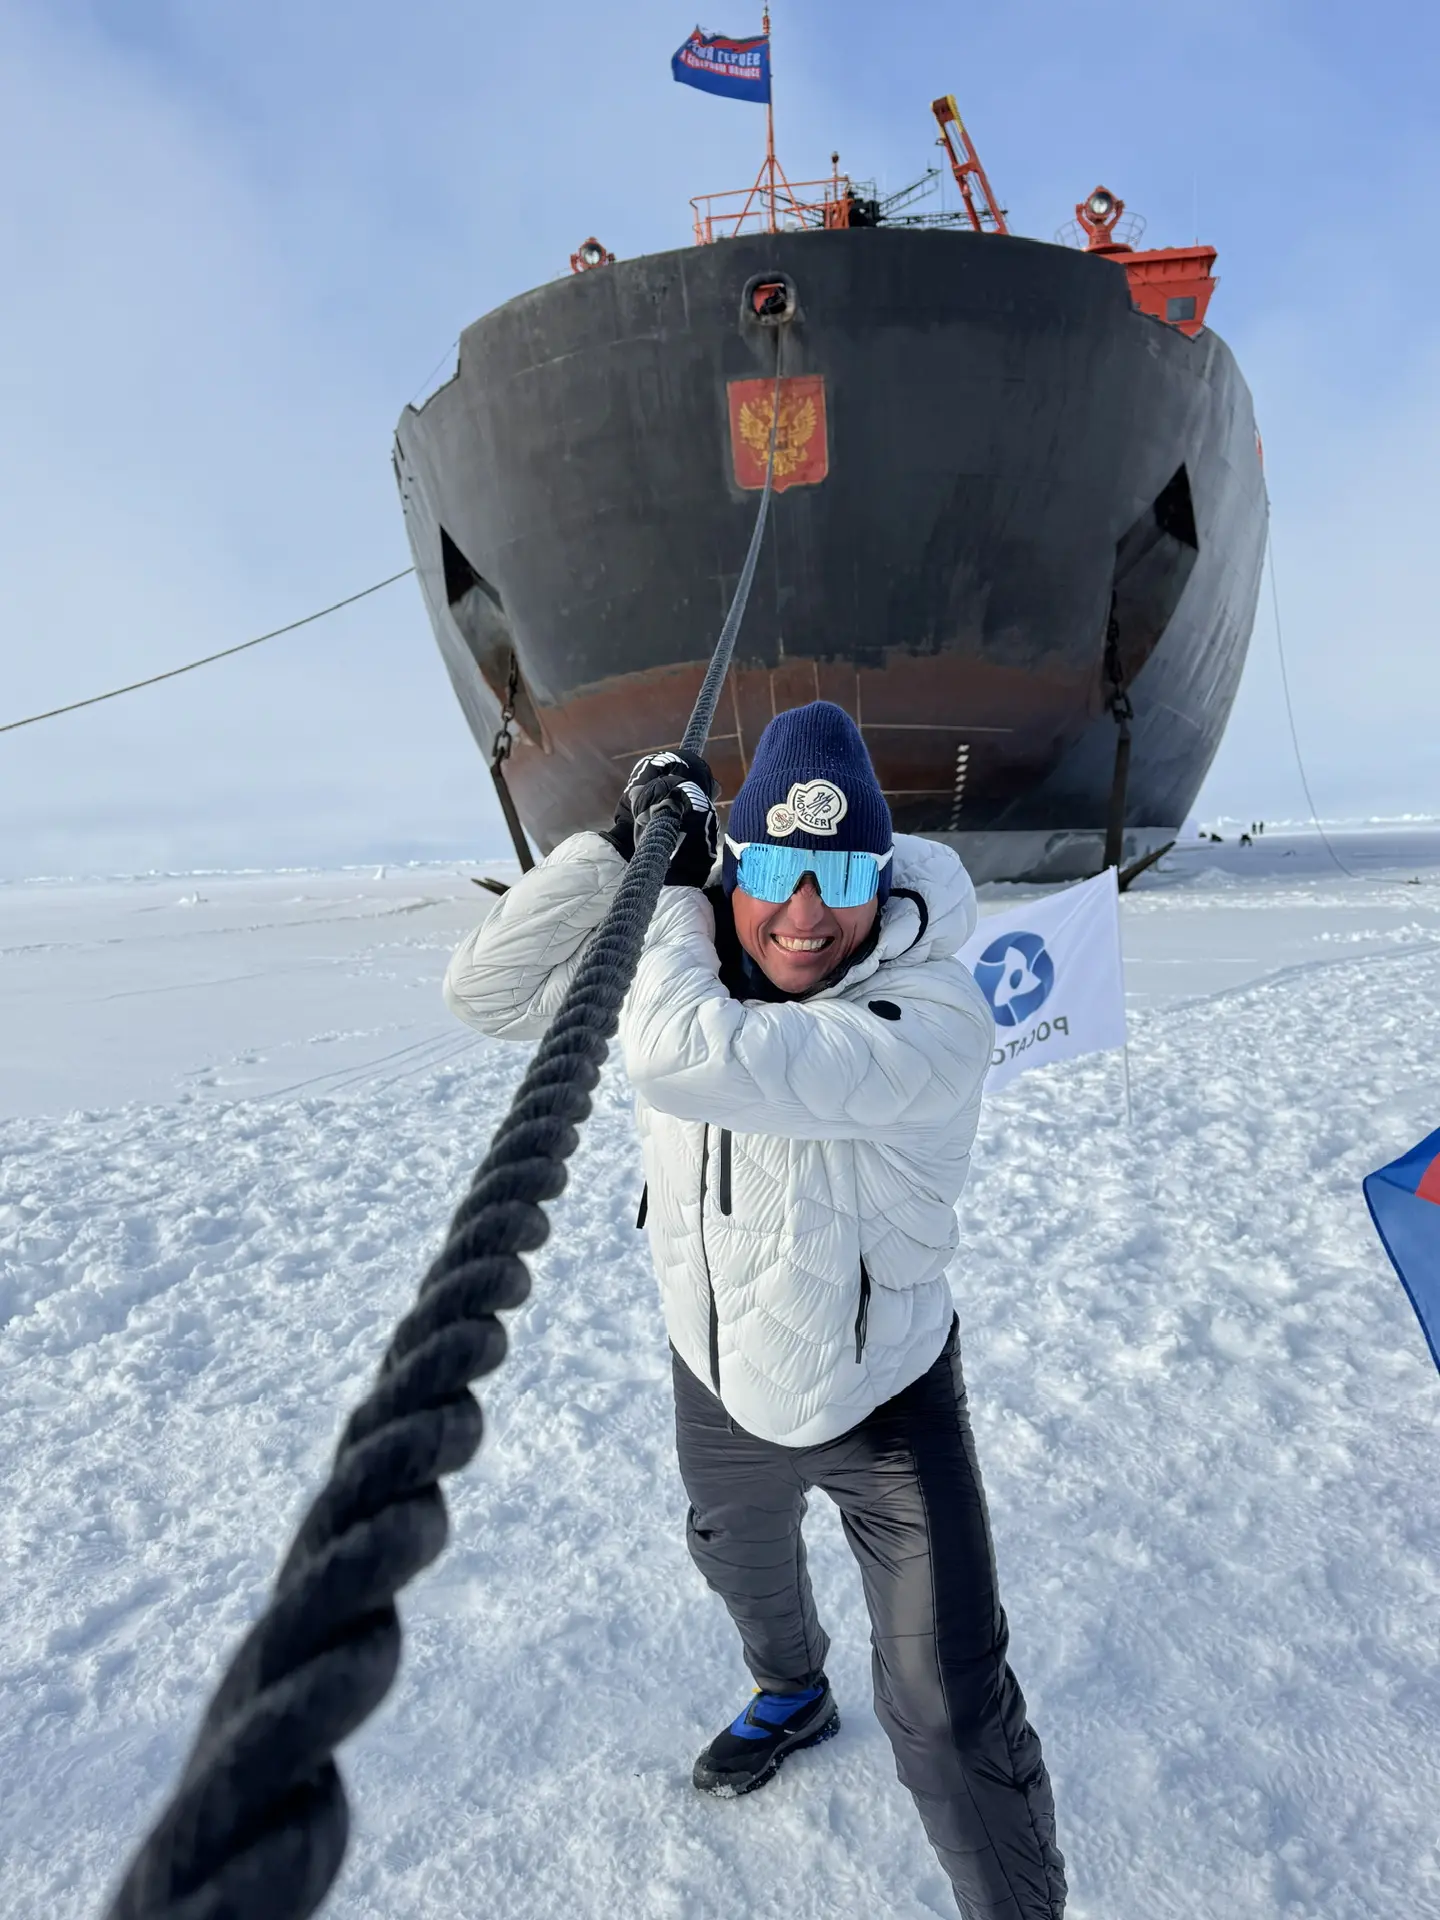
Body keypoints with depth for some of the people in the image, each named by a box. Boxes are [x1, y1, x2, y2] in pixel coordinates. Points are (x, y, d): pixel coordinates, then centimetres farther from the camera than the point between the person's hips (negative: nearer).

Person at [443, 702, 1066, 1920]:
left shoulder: (935, 1012, -34)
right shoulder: (689, 960, -15)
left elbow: (687, 1059, -46)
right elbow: (490, 995, -17)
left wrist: (669, 882, -30)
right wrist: (620, 844, -26)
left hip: (885, 1404, -5)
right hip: (722, 1383, 6)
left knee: (951, 1716, 0)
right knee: (740, 1565, 34)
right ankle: (793, 1695, 68)